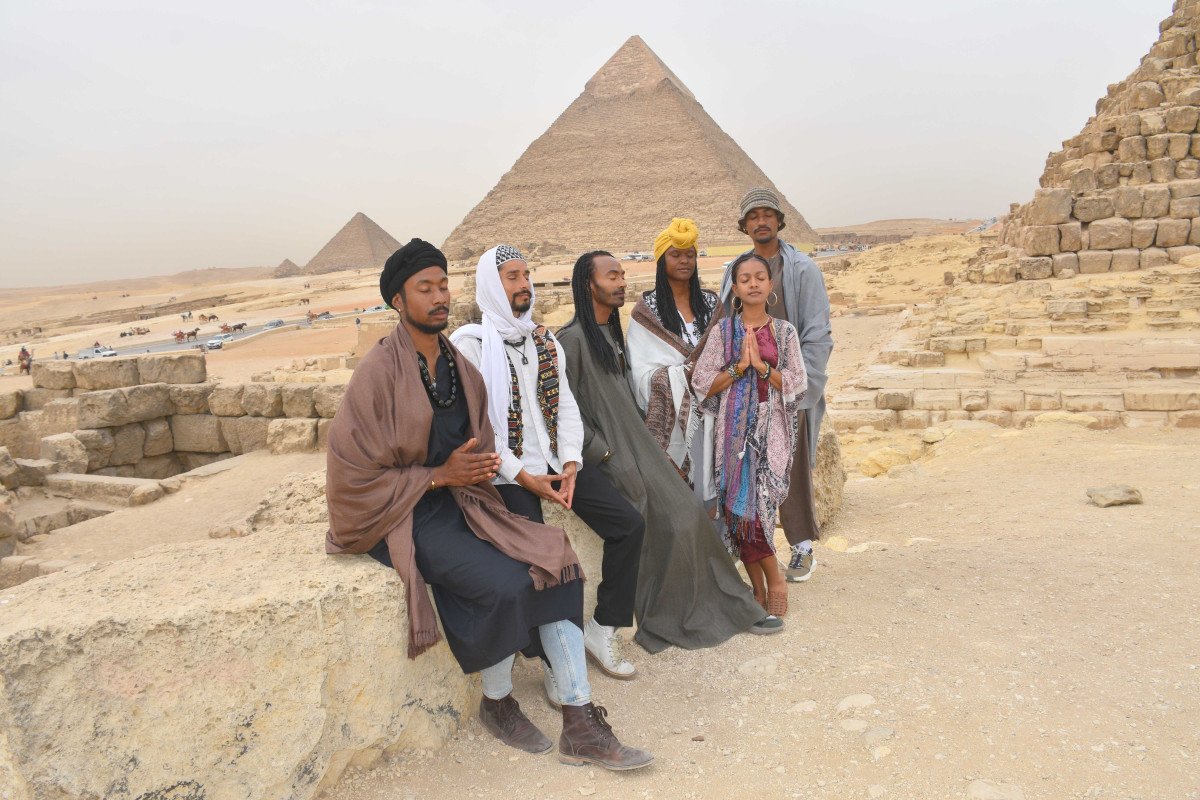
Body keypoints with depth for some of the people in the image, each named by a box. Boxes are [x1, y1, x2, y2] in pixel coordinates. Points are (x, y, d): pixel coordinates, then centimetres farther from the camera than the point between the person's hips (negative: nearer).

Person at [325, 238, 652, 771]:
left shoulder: (458, 365, 7)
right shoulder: (378, 372, -13)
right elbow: (354, 471, -15)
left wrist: (481, 465, -4)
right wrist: (439, 475, -16)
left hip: (461, 502, 7)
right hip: (405, 517, -6)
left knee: (554, 563, -13)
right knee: (504, 584, -26)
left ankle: (580, 726, -8)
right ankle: (496, 704, 5)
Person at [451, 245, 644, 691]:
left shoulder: (544, 340, 13)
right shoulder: (470, 344, -6)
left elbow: (565, 404, 9)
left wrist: (571, 464, -7)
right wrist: (524, 477, -17)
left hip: (557, 462, 6)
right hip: (509, 470, -6)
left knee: (629, 524, -6)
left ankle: (601, 630, 9)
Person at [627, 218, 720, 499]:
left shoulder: (710, 303, 10)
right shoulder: (647, 310, -2)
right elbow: (643, 374, -9)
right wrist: (688, 371, -16)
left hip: (709, 413, 4)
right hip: (670, 416, -3)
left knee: (708, 480, 4)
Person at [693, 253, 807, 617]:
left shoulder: (784, 331, 6)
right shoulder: (723, 330, 5)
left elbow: (798, 385, 1)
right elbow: (701, 383, 0)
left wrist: (762, 365, -12)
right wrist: (738, 367, -12)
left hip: (772, 428, -1)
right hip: (735, 428, 1)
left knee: (757, 504, -10)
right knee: (741, 506, -1)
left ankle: (769, 583, 10)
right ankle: (765, 586, 14)